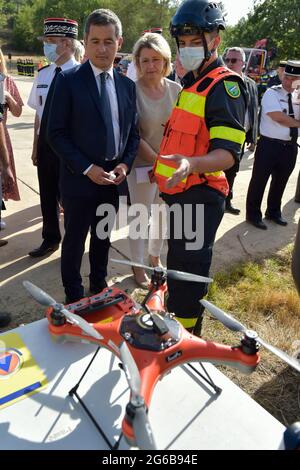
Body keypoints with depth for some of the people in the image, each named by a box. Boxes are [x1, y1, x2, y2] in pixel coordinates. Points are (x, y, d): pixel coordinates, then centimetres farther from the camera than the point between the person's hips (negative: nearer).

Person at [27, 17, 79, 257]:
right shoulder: (43, 74, 5)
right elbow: (39, 113, 10)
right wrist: (36, 146, 11)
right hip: (45, 142, 6)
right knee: (47, 194, 16)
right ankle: (50, 239, 37)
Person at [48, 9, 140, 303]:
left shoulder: (127, 85, 7)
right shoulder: (68, 80, -7)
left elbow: (132, 131, 11)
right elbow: (56, 133, -10)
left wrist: (126, 163, -6)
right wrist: (87, 168, -16)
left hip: (113, 179, 4)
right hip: (79, 179, -4)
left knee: (103, 237, 18)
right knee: (75, 239, 9)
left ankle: (99, 287, 38)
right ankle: (73, 297, 28)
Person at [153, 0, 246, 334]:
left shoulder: (224, 85, -13)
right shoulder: (192, 84, 17)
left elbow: (228, 152, -25)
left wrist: (191, 164, -43)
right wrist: (163, 166, 26)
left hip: (199, 196, -10)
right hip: (179, 192, 10)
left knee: (189, 270, 0)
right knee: (176, 264, 22)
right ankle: (173, 320, 42)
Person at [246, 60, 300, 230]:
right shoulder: (272, 93, -7)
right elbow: (278, 117, -18)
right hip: (270, 145, -6)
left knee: (280, 182, 17)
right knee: (259, 181, 3)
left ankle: (274, 212, 34)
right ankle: (253, 214, 17)